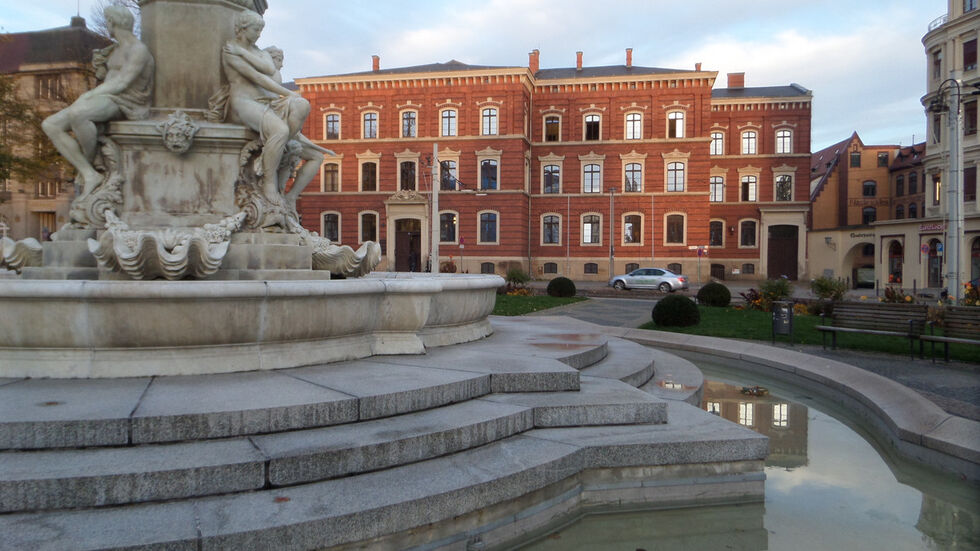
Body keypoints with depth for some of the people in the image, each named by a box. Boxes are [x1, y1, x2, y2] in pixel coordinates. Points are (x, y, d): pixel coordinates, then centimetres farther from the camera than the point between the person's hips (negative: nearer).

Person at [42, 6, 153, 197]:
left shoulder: (139, 50, -7)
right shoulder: (116, 50, 23)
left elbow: (121, 84, -16)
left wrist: (88, 96, -17)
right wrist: (101, 67, 8)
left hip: (123, 106, -9)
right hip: (105, 103, 10)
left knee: (76, 113, -39)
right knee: (50, 125, -8)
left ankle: (90, 164, -16)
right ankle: (89, 175, -18)